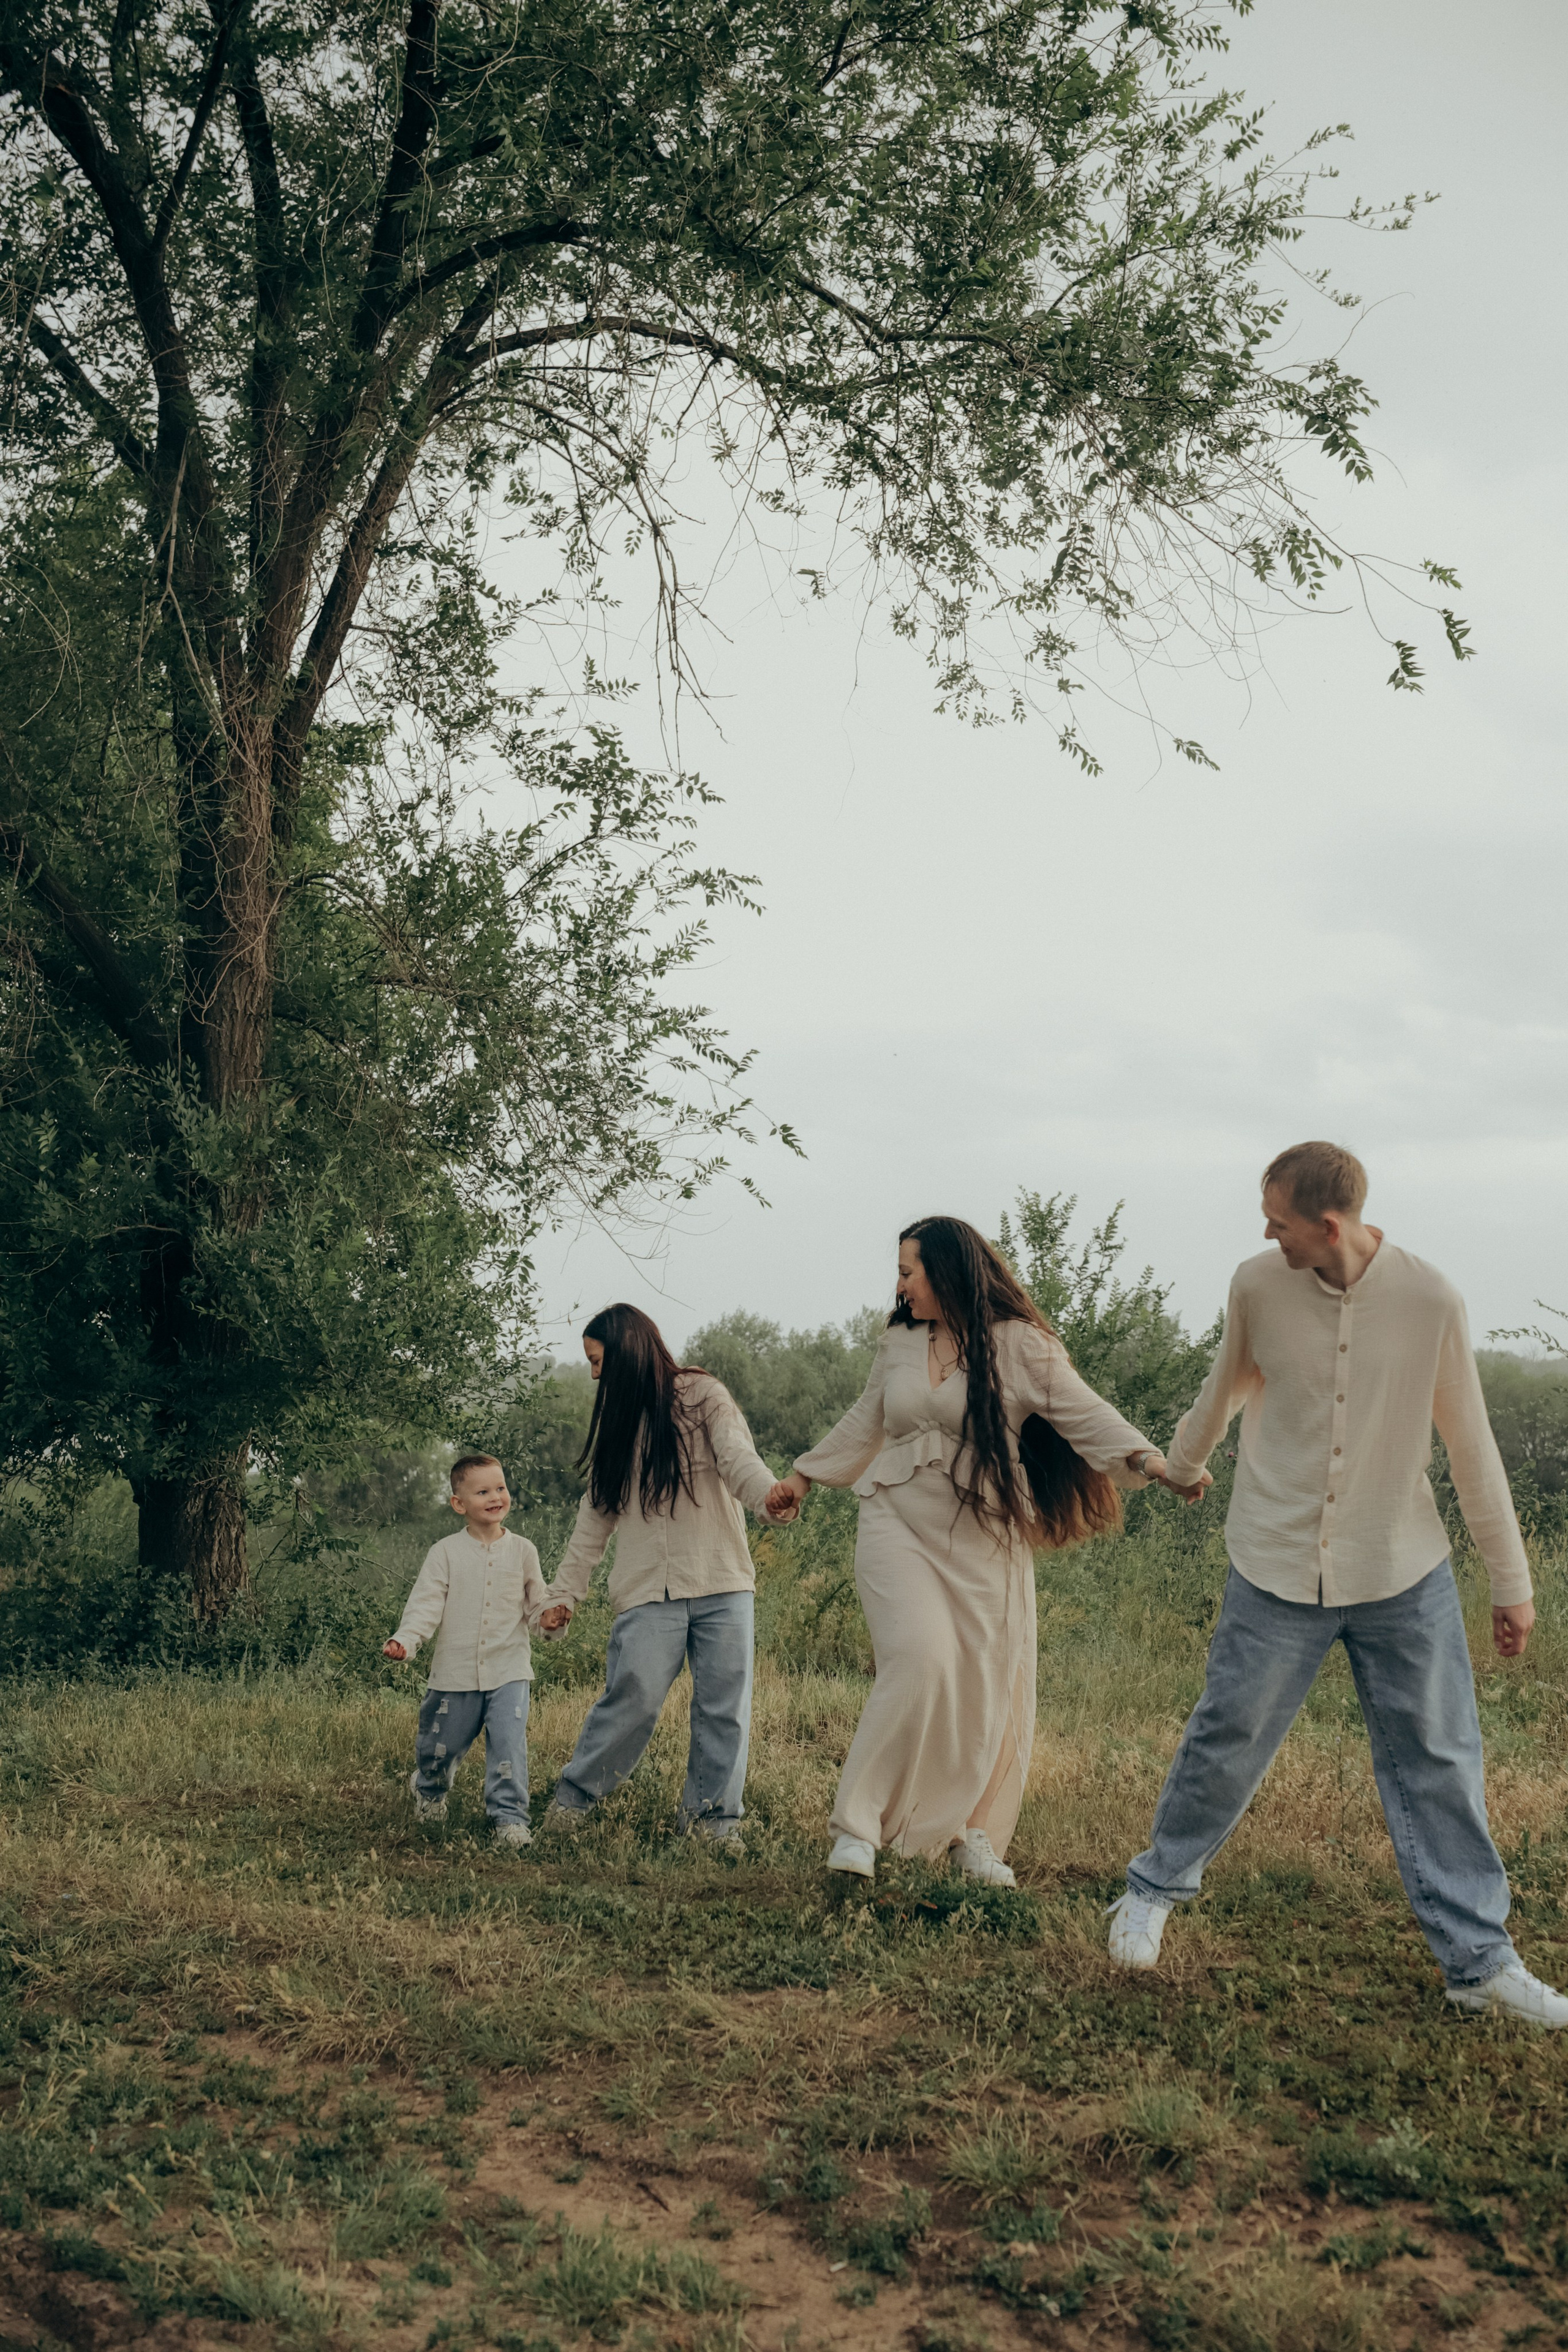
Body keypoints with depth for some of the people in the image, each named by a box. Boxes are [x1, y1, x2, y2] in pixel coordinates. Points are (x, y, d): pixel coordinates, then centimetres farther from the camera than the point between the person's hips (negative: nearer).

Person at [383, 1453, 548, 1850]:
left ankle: (510, 1817, -4)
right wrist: (405, 1640, -19)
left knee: (509, 1744, -14)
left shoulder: (522, 1551, 5)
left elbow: (537, 1602, 10)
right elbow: (426, 1604, -4)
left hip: (508, 1672, 0)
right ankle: (429, 1788, 45)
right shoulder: (446, 1553, 0)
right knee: (441, 1745, 13)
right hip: (456, 1672, 0)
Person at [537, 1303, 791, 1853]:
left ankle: (713, 1813, 10)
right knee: (634, 1696, -9)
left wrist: (771, 1494, -37)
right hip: (648, 1589, 2)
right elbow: (595, 1516, 18)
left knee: (725, 1703, -2)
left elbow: (738, 1458, -15)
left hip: (721, 1583, -2)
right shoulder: (615, 1421, 18)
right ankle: (573, 1798, 6)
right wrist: (565, 1592, 12)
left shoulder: (702, 1397, 3)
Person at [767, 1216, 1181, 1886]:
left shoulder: (1017, 1345, -3)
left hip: (985, 1538, -1)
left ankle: (972, 1832, 21)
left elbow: (1084, 1412, -12)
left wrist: (1144, 1458, -28)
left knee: (990, 1693, 2)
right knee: (920, 1662, -19)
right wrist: (805, 1478, 32)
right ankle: (858, 1825, -13)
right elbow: (864, 1424, 26)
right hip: (899, 1525, 1)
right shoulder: (898, 1343, 11)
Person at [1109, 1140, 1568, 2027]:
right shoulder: (1259, 1287, -9)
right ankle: (1155, 1890, 29)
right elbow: (1226, 1387, 13)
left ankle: (1479, 1958, 15)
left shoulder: (1430, 1300, -13)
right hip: (1280, 1570, 0)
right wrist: (1184, 1463, 30)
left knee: (1441, 1762, 5)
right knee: (1226, 1745, 7)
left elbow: (1472, 1445, -3)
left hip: (1404, 1574, 0)